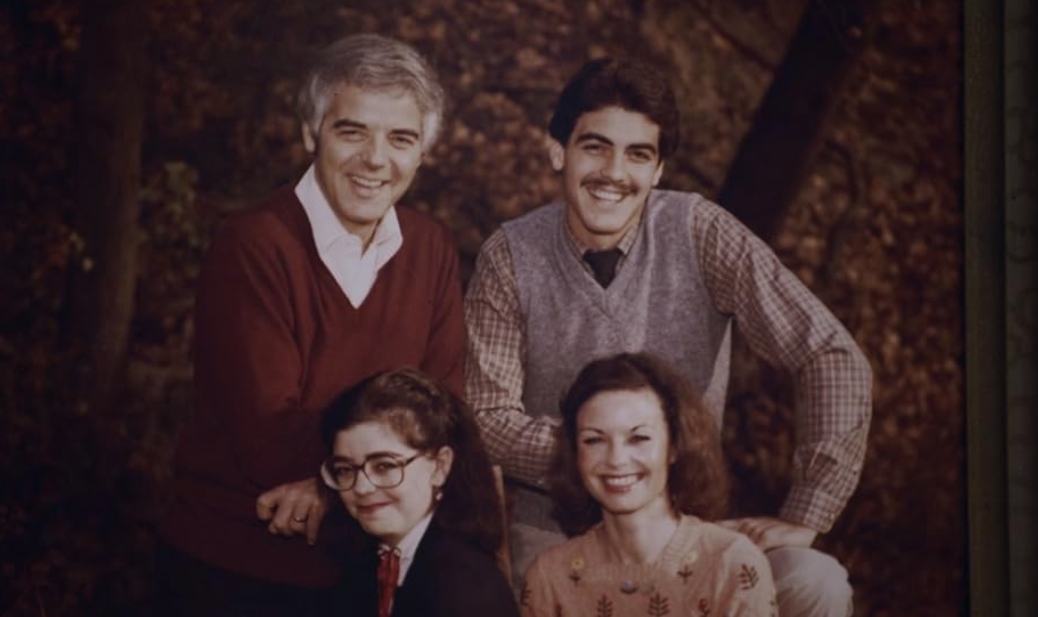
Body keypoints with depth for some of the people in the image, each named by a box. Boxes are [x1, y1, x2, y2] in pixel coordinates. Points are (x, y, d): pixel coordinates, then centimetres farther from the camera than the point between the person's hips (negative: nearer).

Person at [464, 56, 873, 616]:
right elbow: (487, 419, -7)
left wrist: (803, 516, -14)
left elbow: (835, 360, -10)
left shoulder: (698, 233, -7)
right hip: (550, 532, -1)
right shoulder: (510, 257, -5)